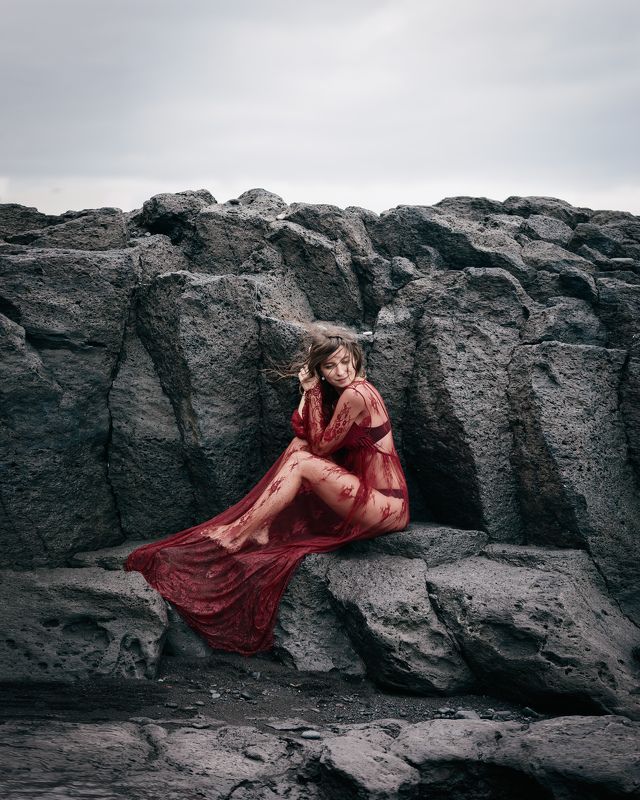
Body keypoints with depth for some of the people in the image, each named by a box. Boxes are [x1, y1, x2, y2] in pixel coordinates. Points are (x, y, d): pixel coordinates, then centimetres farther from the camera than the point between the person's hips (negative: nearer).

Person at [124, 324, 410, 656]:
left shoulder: (355, 394, -19)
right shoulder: (348, 389, 12)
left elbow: (322, 446, -10)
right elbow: (307, 437, 6)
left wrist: (314, 392, -8)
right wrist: (309, 391, -3)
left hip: (386, 508, -10)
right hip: (366, 491, 10)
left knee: (302, 462, -17)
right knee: (298, 446, 4)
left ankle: (238, 535, -10)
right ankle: (261, 528, -3)